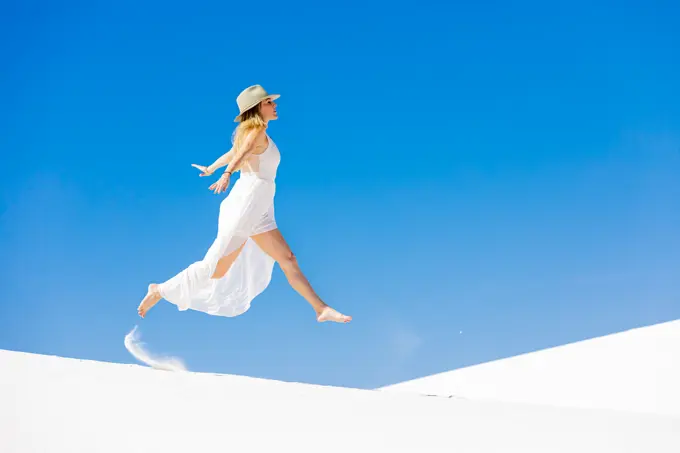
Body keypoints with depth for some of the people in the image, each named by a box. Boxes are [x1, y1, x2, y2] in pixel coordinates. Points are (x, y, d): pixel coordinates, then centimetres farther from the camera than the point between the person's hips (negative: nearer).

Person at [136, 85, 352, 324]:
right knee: (216, 269, -3)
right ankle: (161, 290, 9)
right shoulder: (258, 130, -10)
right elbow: (242, 152, -30)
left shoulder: (251, 132, 16)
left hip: (259, 213, 9)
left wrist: (210, 169, 50)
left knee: (288, 259, 4)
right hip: (245, 206, -9)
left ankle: (322, 309, 5)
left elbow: (232, 153, 32)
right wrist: (226, 174, -49)